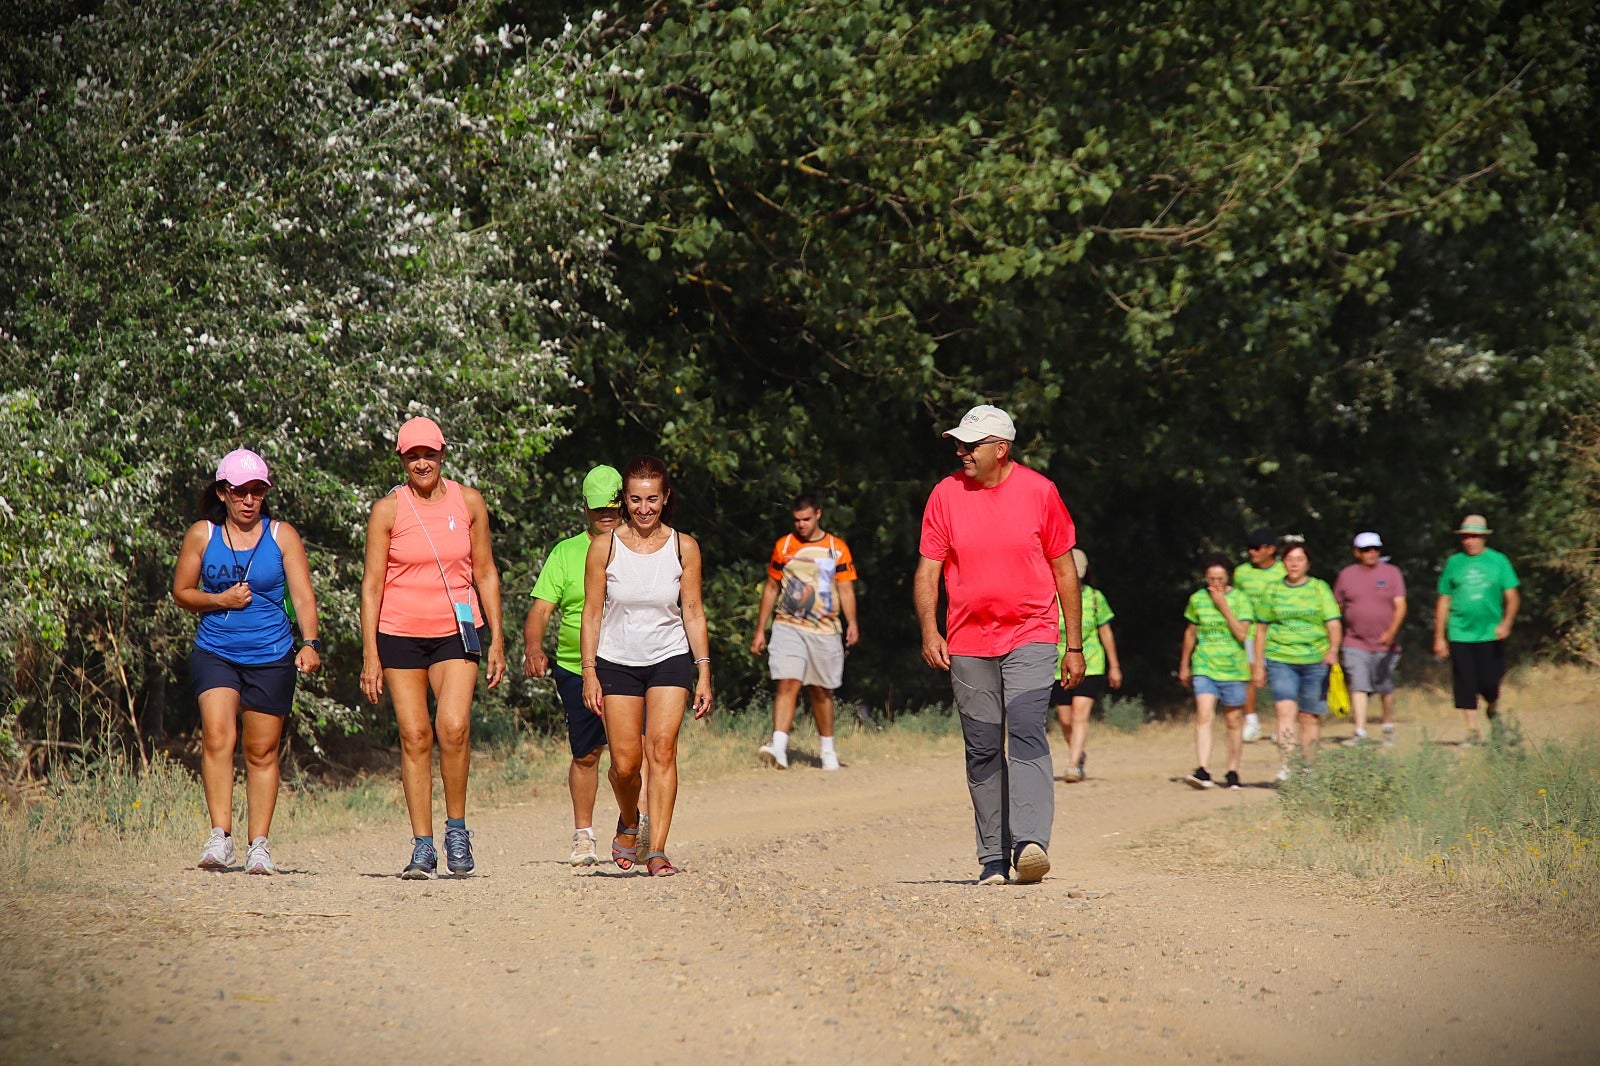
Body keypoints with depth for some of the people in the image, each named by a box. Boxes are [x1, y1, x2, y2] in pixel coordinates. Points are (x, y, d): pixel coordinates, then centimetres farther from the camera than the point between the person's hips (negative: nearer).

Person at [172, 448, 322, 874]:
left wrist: (310, 643, -18)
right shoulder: (202, 535, 4)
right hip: (215, 652, 0)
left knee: (262, 751, 3)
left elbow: (303, 597, -2)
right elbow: (181, 591, 11)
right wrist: (220, 600, -8)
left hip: (271, 656, 0)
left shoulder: (282, 536, 3)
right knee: (217, 736, -19)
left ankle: (259, 844, 12)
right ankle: (220, 835, -19)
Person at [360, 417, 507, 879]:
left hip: (456, 631, 0)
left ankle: (456, 828, -2)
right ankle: (422, 846, 4)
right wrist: (370, 654, -6)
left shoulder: (468, 502, 5)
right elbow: (372, 584, -1)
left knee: (453, 726, -19)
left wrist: (497, 637, 6)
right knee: (415, 736, -2)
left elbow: (485, 572, 11)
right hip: (399, 633, 0)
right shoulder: (388, 510, -1)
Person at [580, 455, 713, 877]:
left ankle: (657, 851, -17)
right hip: (617, 663, 0)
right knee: (625, 762, -3)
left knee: (662, 748, -16)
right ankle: (628, 824, 29)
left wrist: (704, 673, -2)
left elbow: (693, 612, 2)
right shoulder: (604, 547, -4)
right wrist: (589, 672, -6)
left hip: (670, 660, 0)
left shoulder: (683, 547, -1)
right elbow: (592, 613, -1)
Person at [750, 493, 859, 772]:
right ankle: (778, 746, -26)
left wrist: (852, 624, -12)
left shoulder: (837, 548, 5)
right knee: (788, 684, -16)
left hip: (824, 631, 0)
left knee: (821, 691, 8)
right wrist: (760, 630, 10)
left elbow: (846, 589, 3)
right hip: (788, 627, 0)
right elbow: (771, 588, 13)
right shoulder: (783, 546, 8)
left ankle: (827, 749, 24)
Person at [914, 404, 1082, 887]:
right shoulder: (946, 495, 4)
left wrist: (1075, 645, 6)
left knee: (1026, 729, -20)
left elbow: (1064, 570, 7)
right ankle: (993, 858, 9)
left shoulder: (1039, 492, 1)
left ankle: (1031, 842, -29)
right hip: (968, 644, 2)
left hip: (1031, 637, -2)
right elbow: (928, 570, 5)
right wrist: (929, 629, -11)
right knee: (983, 749, 3)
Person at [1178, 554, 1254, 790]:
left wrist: (1223, 605, -14)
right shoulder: (1197, 599, 7)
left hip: (1233, 667, -1)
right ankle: (1203, 772, -23)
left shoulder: (1240, 599, -1)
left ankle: (1232, 772, 20)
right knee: (1203, 716, -15)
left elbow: (1242, 634, -12)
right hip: (1204, 667, 1)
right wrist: (1184, 666, 23)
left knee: (1234, 721, 7)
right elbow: (1190, 633, 19)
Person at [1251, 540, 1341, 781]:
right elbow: (1261, 628, 16)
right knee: (1285, 709, -17)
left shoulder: (1320, 588, 5)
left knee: (1310, 716, 4)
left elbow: (1334, 624, -2)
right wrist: (1259, 665, 14)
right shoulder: (1273, 590, 10)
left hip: (1315, 661, 0)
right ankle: (1287, 764, -22)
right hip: (1281, 660, 0)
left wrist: (1333, 650, -21)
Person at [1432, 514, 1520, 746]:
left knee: (1490, 683, -4)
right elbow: (1443, 602, 11)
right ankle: (1472, 731, 6)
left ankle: (1491, 712, 28)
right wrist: (1439, 637, 8)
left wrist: (1506, 623, -16)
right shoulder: (1454, 563, 8)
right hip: (1460, 634, 1)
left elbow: (1512, 597, 2)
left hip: (1491, 634, -1)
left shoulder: (1498, 561, 4)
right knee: (1465, 685, -2)